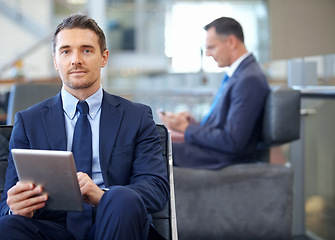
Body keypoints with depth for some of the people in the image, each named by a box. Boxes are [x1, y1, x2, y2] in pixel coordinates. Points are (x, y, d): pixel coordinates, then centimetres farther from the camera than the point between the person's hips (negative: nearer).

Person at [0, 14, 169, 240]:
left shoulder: (137, 117, 12)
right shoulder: (28, 121, 14)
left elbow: (157, 187, 0)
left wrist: (102, 195, -22)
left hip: (115, 222, 0)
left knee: (124, 199, -34)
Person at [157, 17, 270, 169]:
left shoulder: (249, 80, -19)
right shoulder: (238, 73, 13)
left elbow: (232, 142, -22)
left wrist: (187, 128, -14)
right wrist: (194, 124, 2)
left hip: (221, 159, -10)